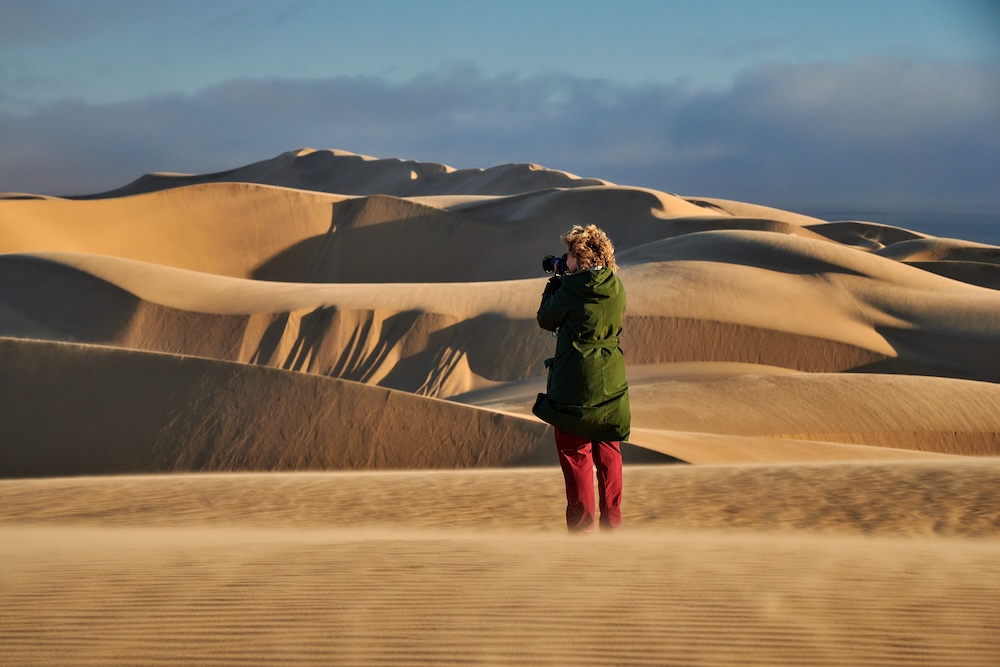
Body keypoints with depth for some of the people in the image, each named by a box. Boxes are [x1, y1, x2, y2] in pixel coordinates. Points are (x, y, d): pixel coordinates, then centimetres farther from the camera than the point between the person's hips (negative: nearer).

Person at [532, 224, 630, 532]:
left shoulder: (573, 287, -14)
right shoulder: (616, 288, 4)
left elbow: (546, 319, -2)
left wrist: (555, 282, 11)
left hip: (576, 384, -6)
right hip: (612, 383, 6)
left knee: (576, 454, 1)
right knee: (609, 453, 14)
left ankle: (581, 527, 1)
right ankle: (611, 523, 18)